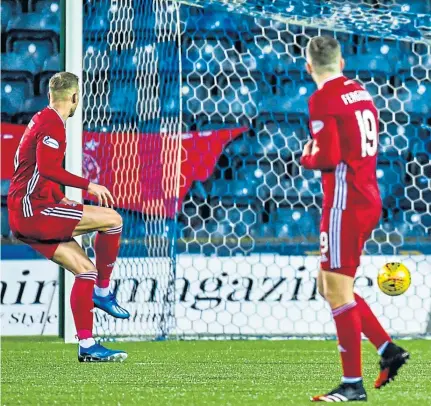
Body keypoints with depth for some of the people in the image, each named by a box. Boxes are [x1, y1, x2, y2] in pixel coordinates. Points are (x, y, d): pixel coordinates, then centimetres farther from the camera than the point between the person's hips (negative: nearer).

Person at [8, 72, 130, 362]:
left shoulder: (42, 120, 20)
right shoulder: (53, 125, -11)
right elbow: (48, 169, -25)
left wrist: (61, 200, 30)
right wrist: (88, 186, -22)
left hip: (23, 215, 10)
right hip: (32, 210, -10)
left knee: (85, 269, 6)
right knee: (113, 219, -11)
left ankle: (87, 346, 4)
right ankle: (103, 292, 1)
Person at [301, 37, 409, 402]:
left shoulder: (323, 99, -12)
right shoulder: (360, 92, 13)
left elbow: (328, 158, -19)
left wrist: (306, 158, 1)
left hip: (345, 203, -9)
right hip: (368, 200, 9)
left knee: (338, 290, -6)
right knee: (330, 286, 17)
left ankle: (353, 384, -6)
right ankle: (388, 350, 13)